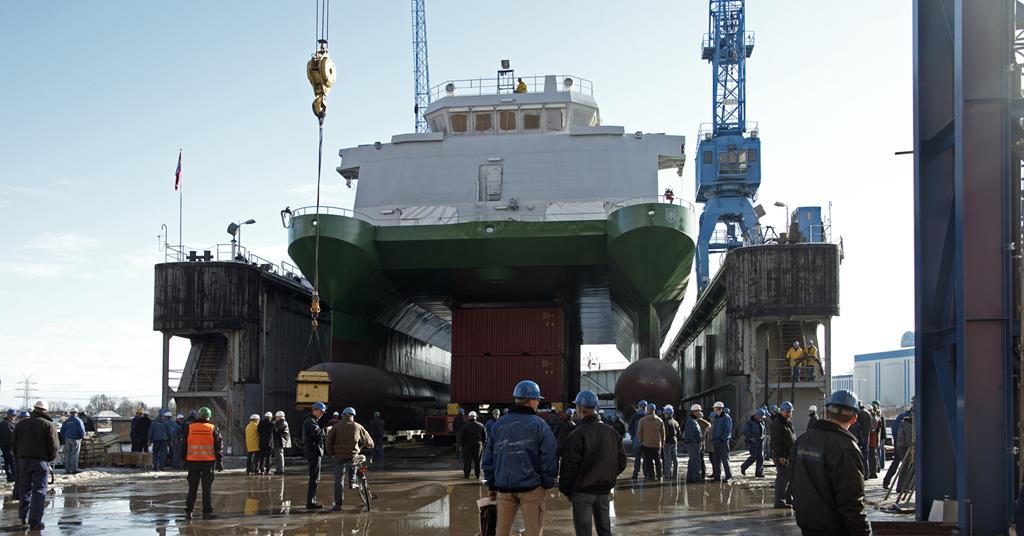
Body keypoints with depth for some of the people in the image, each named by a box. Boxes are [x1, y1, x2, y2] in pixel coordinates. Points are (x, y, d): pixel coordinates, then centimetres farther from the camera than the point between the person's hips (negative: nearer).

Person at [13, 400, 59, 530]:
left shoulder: (21, 423, 10)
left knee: (24, 489, 17)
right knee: (39, 490, -2)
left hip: (23, 460, 4)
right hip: (40, 461, -4)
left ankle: (23, 516, 19)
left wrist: (18, 457, 17)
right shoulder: (48, 425, -4)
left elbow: (13, 443, 10)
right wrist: (51, 459, 5)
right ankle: (35, 521, -7)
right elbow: (54, 445, -9)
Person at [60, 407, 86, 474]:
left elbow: (62, 430, 9)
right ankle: (74, 469, -4)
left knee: (67, 455, 7)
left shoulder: (66, 421, 8)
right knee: (75, 454, -2)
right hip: (75, 439, -5)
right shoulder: (78, 421, -8)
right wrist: (83, 436, 3)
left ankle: (68, 470, 7)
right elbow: (81, 430, -14)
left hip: (67, 439, 5)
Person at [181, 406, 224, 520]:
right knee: (207, 488, 4)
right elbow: (219, 446, -1)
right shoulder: (213, 429, -2)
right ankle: (207, 512, 2)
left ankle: (189, 511, 8)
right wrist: (220, 461, 5)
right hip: (208, 462, -1)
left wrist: (184, 460, 15)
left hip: (192, 462, 1)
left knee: (192, 487, 9)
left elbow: (184, 445, 7)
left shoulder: (189, 428, 1)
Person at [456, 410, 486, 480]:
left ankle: (466, 474, 2)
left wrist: (460, 445, 0)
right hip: (478, 445, 2)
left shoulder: (465, 426, -7)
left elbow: (461, 437, -7)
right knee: (477, 461, 8)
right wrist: (482, 444, 17)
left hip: (467, 445, -2)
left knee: (467, 461, 3)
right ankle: (478, 475, 9)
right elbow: (485, 437, 7)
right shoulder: (481, 426, 2)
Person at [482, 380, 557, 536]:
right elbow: (548, 459, -11)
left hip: (503, 488, 4)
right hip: (531, 488, -4)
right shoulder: (539, 425, -7)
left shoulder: (499, 425, 7)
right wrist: (548, 484, 1)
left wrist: (491, 485, 16)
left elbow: (488, 458, 9)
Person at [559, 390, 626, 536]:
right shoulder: (611, 432, 7)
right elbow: (621, 461, 10)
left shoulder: (577, 435, -14)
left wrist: (565, 490, -3)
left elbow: (569, 466, -14)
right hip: (604, 490, 6)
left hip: (583, 491, -6)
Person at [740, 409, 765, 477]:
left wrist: (762, 436, 7)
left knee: (761, 457, -1)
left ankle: (759, 473, 2)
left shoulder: (761, 422, 11)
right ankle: (743, 467, 11)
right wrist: (751, 438, -20)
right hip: (752, 442, -6)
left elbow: (763, 430, 24)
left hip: (760, 442, 6)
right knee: (754, 457, -12)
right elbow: (745, 432, -14)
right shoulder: (749, 422, -10)